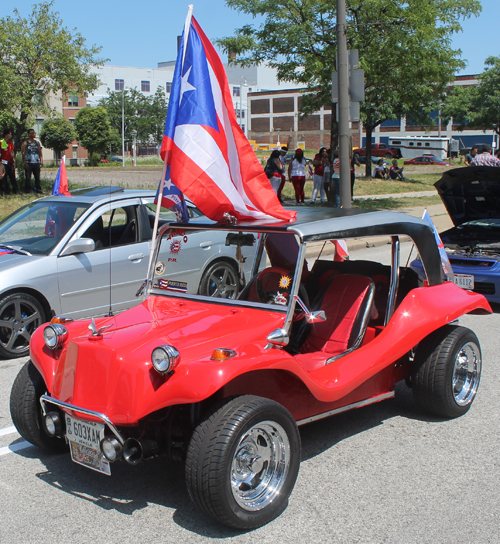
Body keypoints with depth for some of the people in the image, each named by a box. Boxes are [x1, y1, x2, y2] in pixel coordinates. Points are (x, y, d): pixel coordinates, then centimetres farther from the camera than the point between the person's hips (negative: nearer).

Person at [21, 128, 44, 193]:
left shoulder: (37, 143, 15)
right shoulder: (25, 143, 2)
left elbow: (40, 153, 15)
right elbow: (23, 154, -3)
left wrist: (41, 160, 3)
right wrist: (25, 163, -10)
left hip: (36, 163, 4)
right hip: (28, 163, -4)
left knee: (37, 177, 5)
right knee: (28, 177, -3)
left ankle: (38, 189, 12)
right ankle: (28, 190, 4)